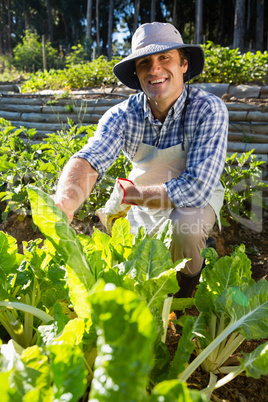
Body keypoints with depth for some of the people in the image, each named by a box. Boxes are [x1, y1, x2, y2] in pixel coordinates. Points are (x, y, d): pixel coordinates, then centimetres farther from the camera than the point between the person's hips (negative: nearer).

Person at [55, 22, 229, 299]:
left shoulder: (208, 110, -26)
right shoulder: (123, 115, -17)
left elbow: (196, 188, -34)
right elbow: (90, 159, -34)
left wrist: (125, 194, -28)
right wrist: (65, 201, -57)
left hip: (195, 202, -3)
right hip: (143, 204, 3)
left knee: (186, 227, -33)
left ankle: (181, 302, -2)